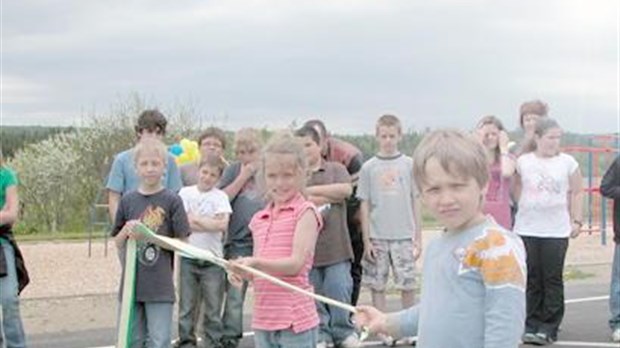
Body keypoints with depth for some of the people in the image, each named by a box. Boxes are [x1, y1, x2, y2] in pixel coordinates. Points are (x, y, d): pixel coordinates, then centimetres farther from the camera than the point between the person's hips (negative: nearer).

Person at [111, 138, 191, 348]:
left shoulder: (171, 200, -4)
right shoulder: (128, 201, 6)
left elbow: (182, 242, -4)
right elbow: (118, 243, 11)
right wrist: (127, 231, -10)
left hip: (160, 285, -3)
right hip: (132, 283, 3)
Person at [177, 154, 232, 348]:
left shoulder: (220, 197, 3)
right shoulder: (186, 193, 4)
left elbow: (222, 224, -12)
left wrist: (195, 219, -10)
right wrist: (210, 223, -10)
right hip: (188, 257, 1)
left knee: (213, 308, 4)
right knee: (187, 306, 6)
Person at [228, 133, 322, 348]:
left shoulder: (305, 212, -6)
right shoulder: (259, 219, 13)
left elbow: (296, 263, -15)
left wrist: (256, 263, -28)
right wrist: (242, 271, -4)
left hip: (295, 319, -7)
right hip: (264, 317, 7)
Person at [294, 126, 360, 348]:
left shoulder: (335, 169, 8)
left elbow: (346, 189, -11)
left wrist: (311, 191, -10)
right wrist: (329, 197, -10)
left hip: (335, 246, -1)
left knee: (339, 292, -2)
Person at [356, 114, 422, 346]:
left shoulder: (409, 164, 3)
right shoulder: (369, 168, 2)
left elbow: (415, 202, 6)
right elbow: (364, 205, 4)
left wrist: (418, 237, 3)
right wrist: (367, 240, -1)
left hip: (403, 236, 0)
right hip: (377, 237, 0)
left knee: (407, 284, 2)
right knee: (377, 285, 4)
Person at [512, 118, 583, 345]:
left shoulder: (568, 162, 4)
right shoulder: (523, 162, 5)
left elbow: (576, 193, 6)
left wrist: (577, 221, 1)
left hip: (557, 231, -1)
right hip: (526, 230, 1)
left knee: (552, 280, 1)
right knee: (531, 279, 4)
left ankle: (549, 326, 7)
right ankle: (531, 325, 11)